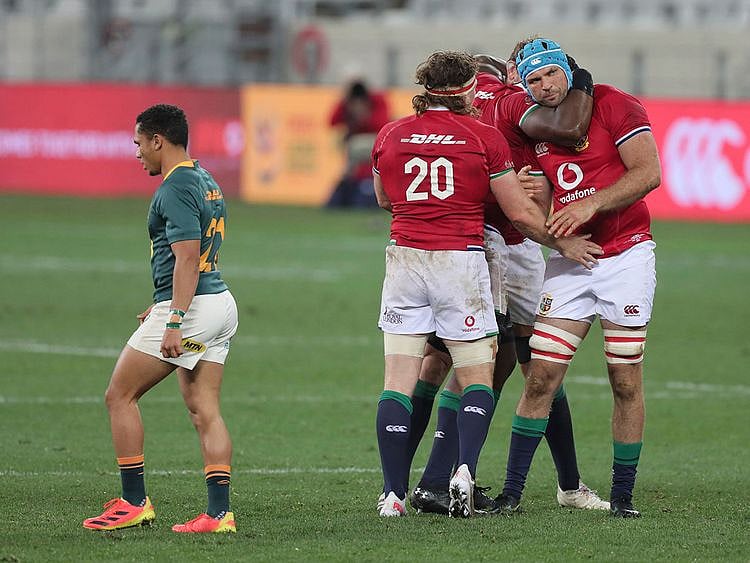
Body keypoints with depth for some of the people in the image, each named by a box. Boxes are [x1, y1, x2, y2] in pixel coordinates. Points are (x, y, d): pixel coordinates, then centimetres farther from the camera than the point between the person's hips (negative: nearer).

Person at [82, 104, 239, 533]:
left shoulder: (176, 188, -14)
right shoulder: (206, 182, 16)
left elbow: (187, 256, -22)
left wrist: (174, 323, -26)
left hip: (190, 306, -9)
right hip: (221, 304, 9)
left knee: (120, 395, 2)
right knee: (205, 410, 5)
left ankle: (134, 502, 1)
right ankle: (219, 512, -4)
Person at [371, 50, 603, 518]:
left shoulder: (390, 136, 5)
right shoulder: (485, 138, -4)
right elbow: (521, 212, -2)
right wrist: (564, 243, 13)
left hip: (404, 259, 2)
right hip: (461, 262, -2)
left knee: (399, 380, 3)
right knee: (478, 378, 7)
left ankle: (394, 493, -3)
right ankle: (465, 470, -15)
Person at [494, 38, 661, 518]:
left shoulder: (614, 106, -9)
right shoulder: (526, 115, 5)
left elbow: (649, 173, -15)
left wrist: (591, 204, -23)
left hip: (626, 256, -4)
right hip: (570, 259, 4)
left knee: (627, 383, 1)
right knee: (541, 379, -2)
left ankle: (623, 495, 10)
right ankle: (512, 492, 3)